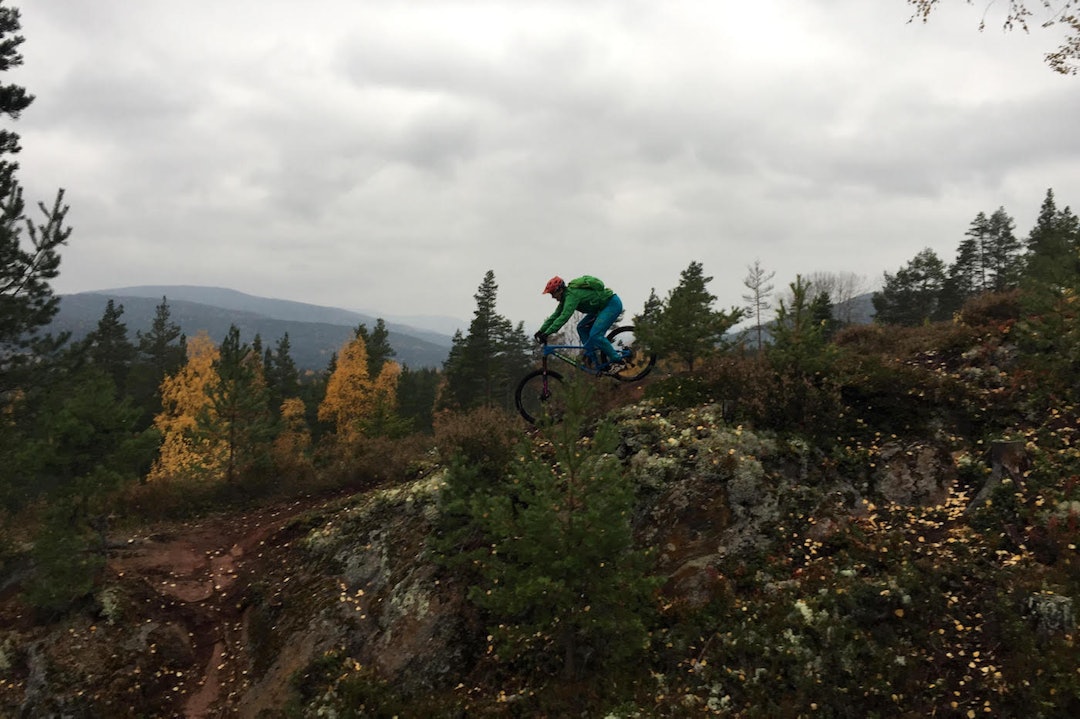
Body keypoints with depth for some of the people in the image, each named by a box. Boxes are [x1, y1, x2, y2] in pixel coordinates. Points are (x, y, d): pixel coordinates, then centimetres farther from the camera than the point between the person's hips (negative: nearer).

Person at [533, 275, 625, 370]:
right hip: (602, 306, 11)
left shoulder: (572, 294, -24)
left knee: (595, 335, -20)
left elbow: (564, 316, -34)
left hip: (613, 304, -11)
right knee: (581, 328, 6)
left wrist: (546, 333, -36)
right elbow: (556, 315, 11)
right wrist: (541, 331, 4)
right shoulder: (566, 297, 7)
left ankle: (617, 360, -10)